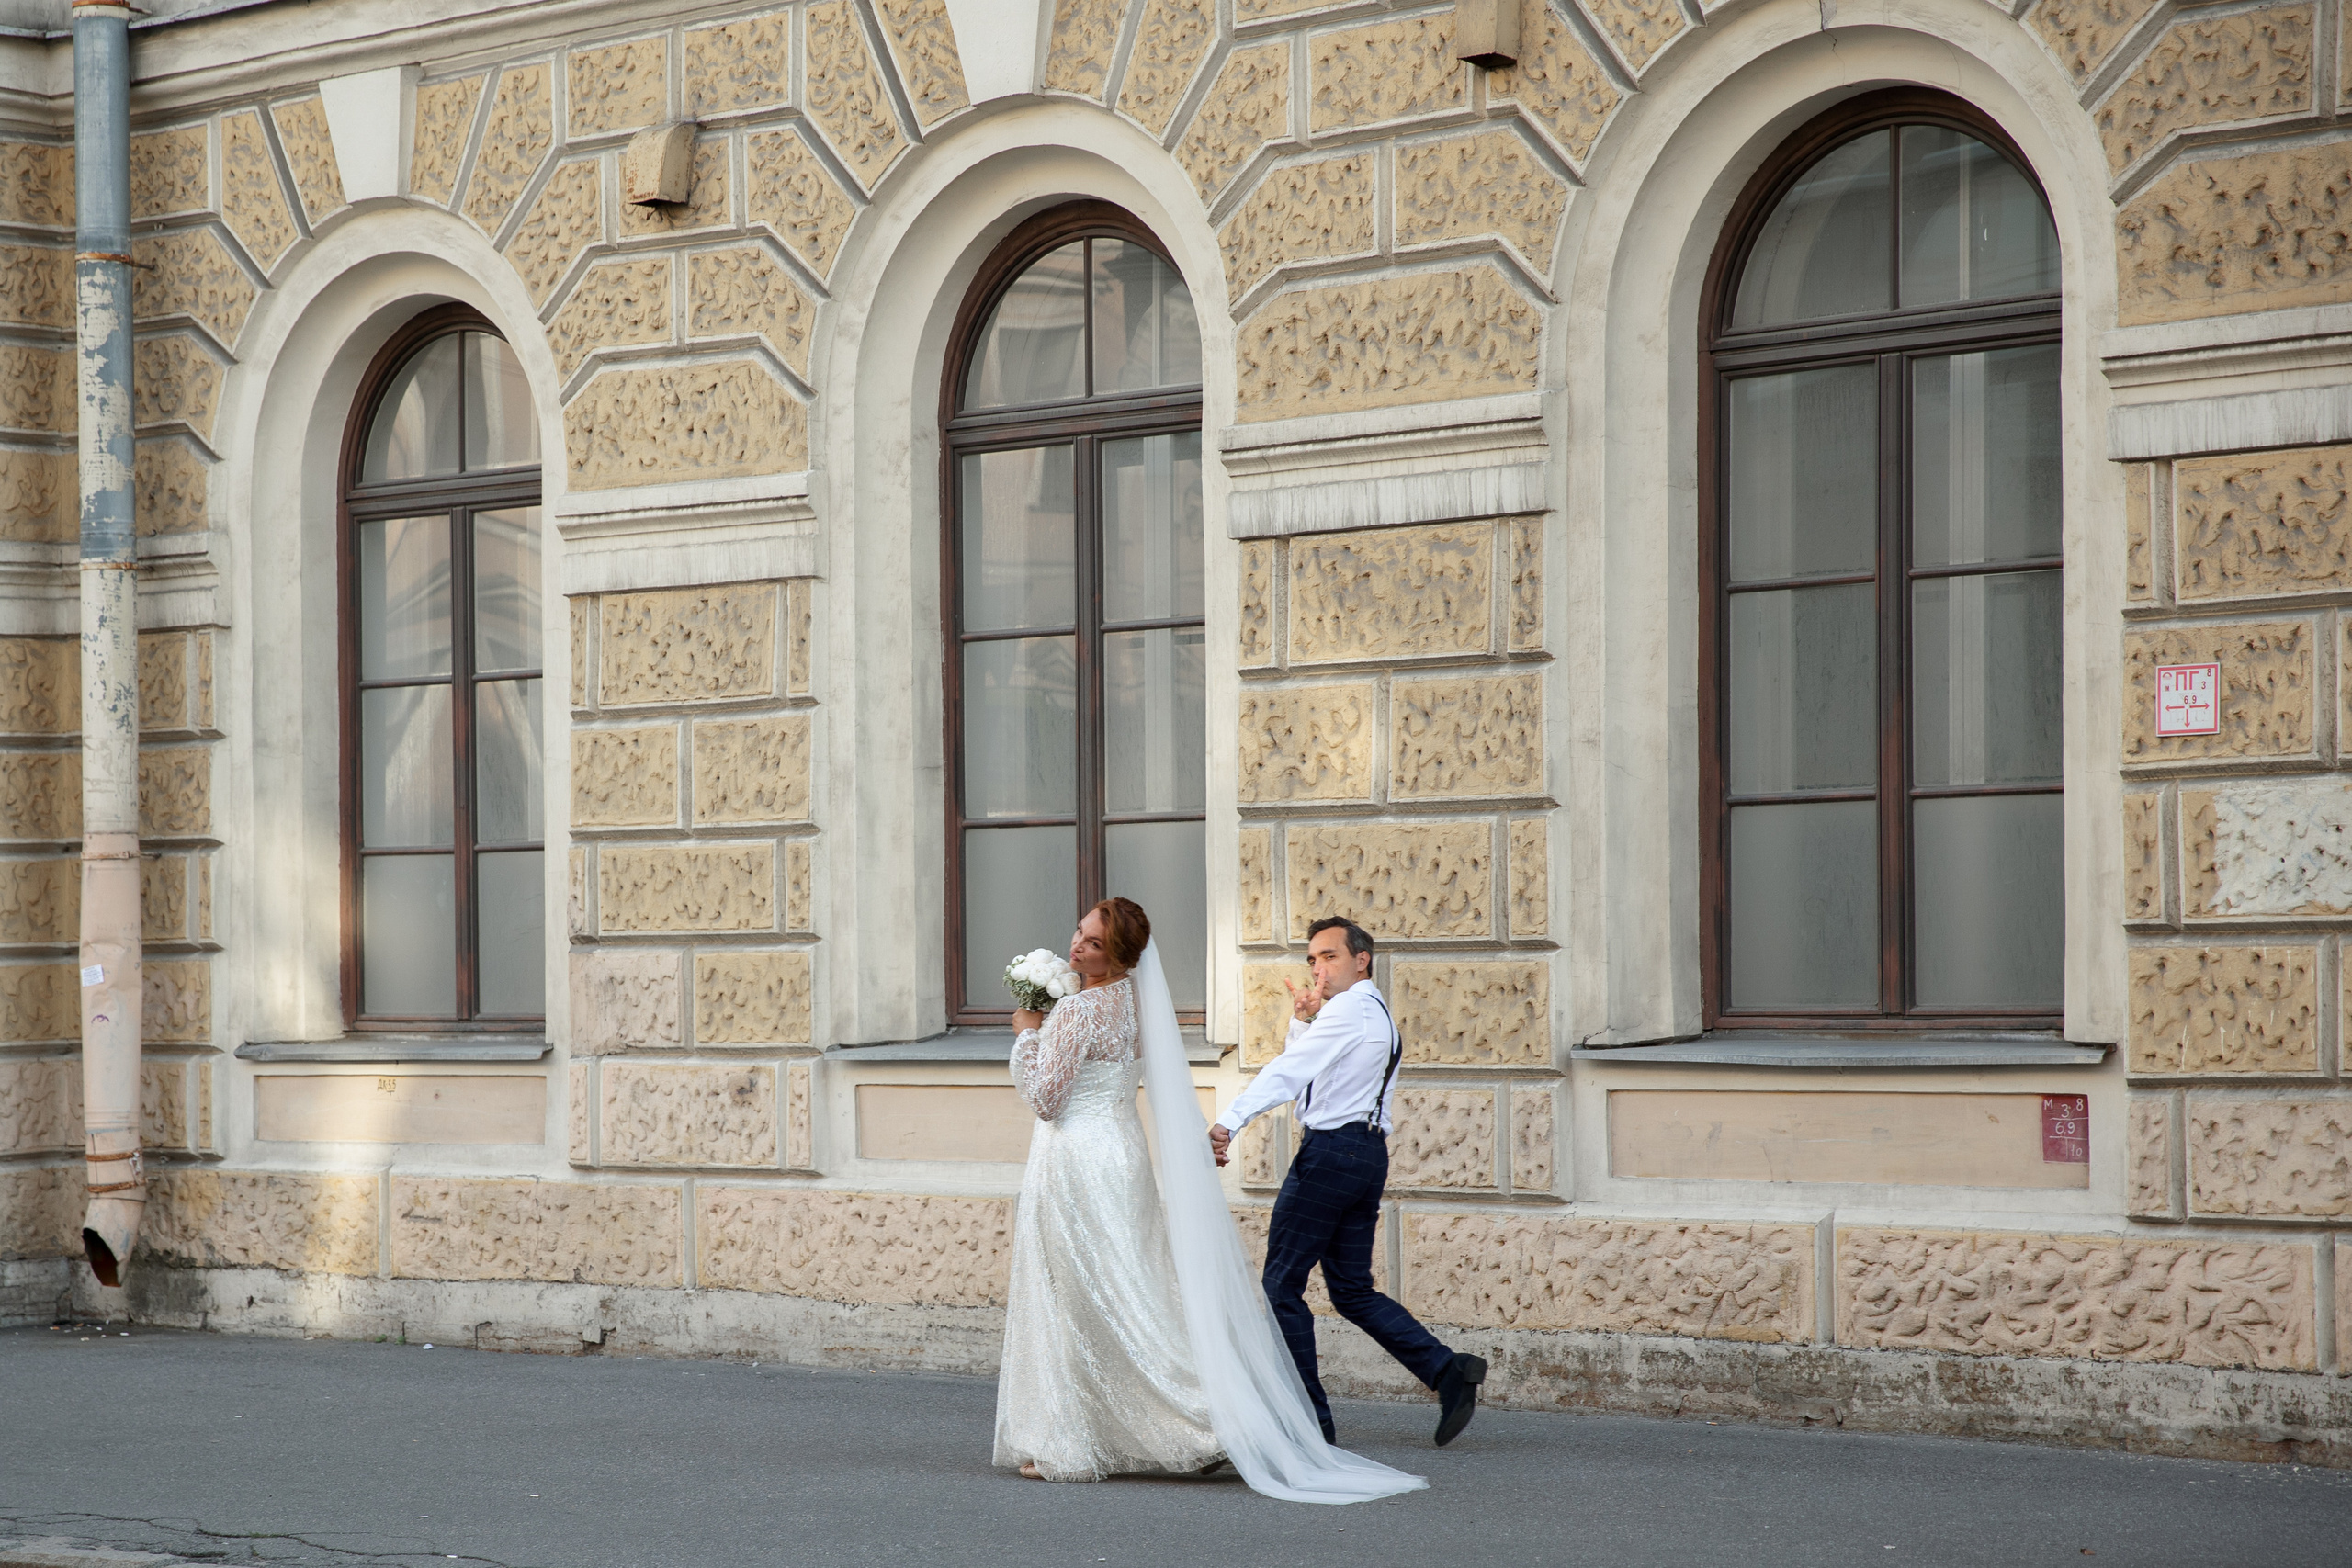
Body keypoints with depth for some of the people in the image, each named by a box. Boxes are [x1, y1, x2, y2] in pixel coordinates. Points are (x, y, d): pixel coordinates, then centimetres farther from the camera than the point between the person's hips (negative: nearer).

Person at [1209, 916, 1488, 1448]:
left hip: (1331, 1151, -10)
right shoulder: (1380, 1016, 21)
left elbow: (1288, 1072, -23)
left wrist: (1228, 1122, -32)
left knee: (1283, 1286, -2)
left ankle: (1309, 1420, -1)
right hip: (1369, 1153, 10)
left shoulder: (1349, 1009, -10)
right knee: (1352, 1290, 14)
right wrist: (1303, 1020, 7)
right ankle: (1448, 1370, 1)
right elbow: (1305, 1072, 24)